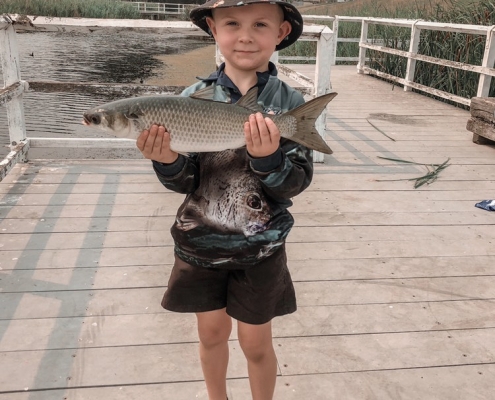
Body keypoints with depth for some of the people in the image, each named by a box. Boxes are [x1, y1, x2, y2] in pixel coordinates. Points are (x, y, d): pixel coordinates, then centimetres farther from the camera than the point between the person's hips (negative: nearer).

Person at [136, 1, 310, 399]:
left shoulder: (288, 102, -10)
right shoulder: (194, 97, -6)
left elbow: (295, 184, -13)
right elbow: (185, 182, -5)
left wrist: (269, 158, -33)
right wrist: (168, 162, -26)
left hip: (260, 246, -2)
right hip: (201, 241, 2)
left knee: (256, 343, 12)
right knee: (213, 332, 19)